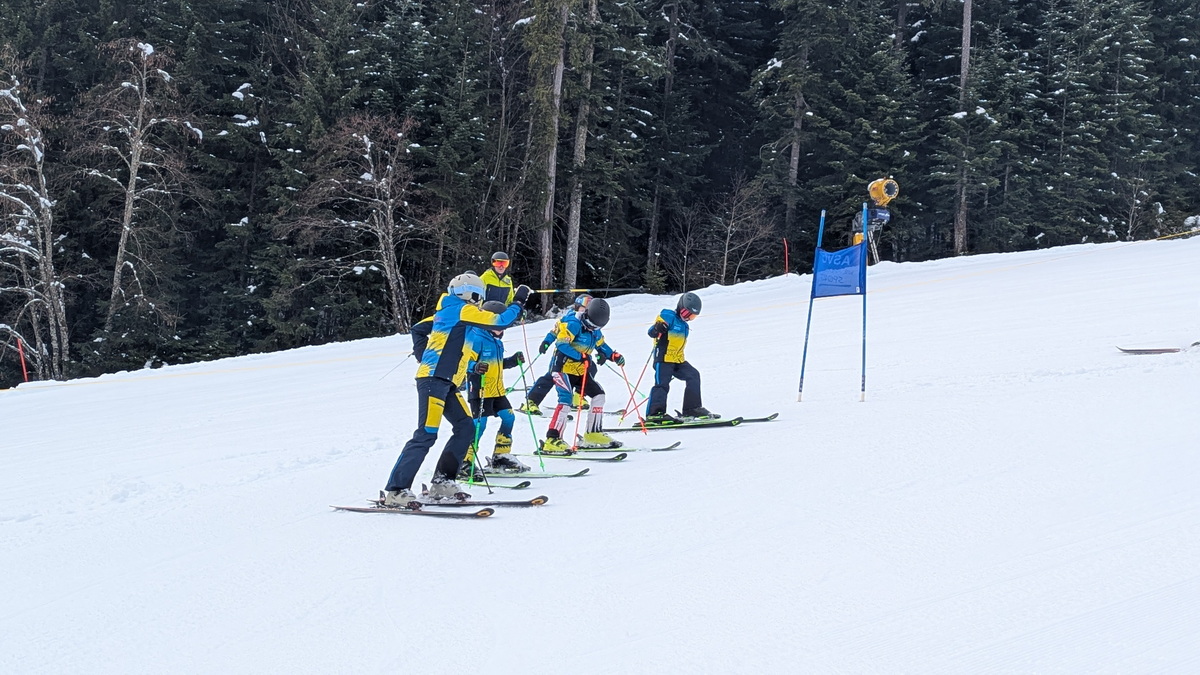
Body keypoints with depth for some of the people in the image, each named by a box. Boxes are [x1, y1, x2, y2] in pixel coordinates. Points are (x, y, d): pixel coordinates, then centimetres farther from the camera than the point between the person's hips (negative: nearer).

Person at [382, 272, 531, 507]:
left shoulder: (448, 312, 22)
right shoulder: (463, 310, -4)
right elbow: (502, 320, -6)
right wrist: (518, 301, 8)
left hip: (446, 383, 10)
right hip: (434, 380, -10)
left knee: (465, 427, 8)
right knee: (426, 434, -15)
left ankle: (441, 483, 9)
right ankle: (395, 491, -16)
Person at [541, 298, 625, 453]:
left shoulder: (594, 329, 8)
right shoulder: (573, 324, -18)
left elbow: (601, 345, 21)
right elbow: (561, 344, -26)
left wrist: (614, 356, 3)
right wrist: (582, 356, -32)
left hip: (580, 370, 9)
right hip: (563, 368, -9)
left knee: (599, 395, 9)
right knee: (566, 400, -23)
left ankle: (593, 434, 19)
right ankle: (552, 441, -28)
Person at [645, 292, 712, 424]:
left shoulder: (684, 325, 23)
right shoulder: (668, 317, -4)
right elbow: (651, 332, -14)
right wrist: (657, 329, -37)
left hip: (678, 360, 9)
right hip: (664, 358, -9)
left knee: (693, 376, 0)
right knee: (662, 384, -16)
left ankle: (692, 408, 3)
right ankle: (654, 414, -20)